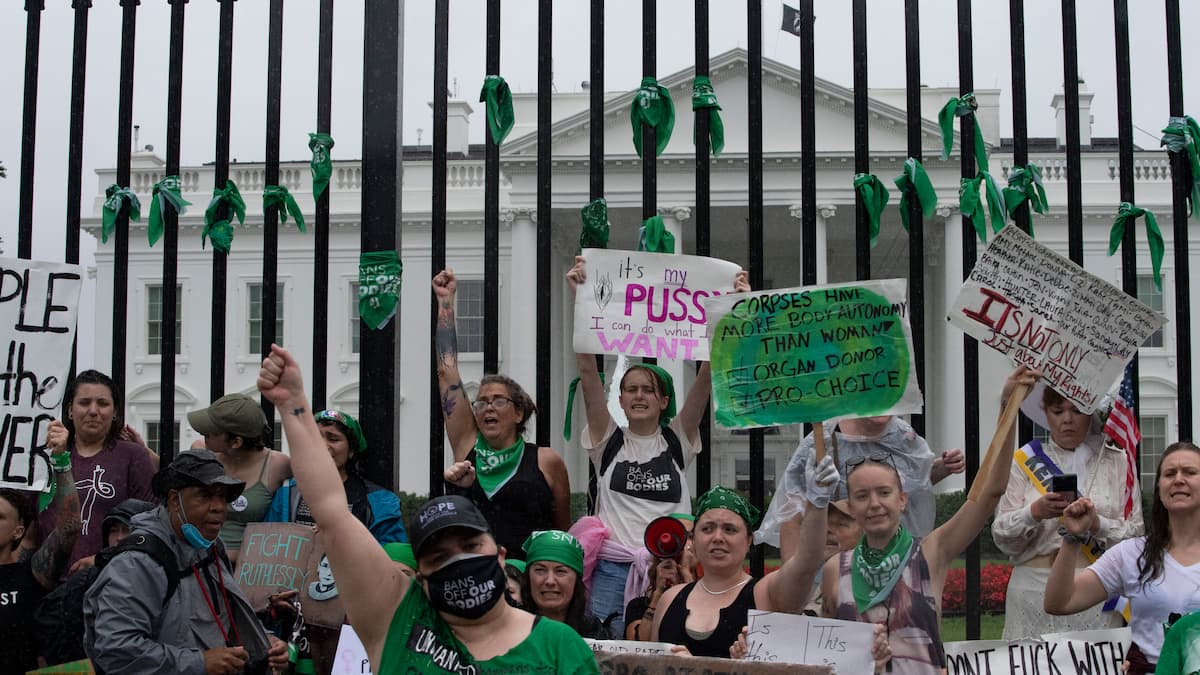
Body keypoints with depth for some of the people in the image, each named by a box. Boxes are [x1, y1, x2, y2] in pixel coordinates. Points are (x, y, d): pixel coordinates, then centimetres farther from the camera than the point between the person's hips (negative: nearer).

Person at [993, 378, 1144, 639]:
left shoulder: (1116, 461, 10)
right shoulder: (1025, 461, 9)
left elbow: (1135, 532, 3)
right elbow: (1002, 537, 3)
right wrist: (1034, 513, -14)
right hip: (1034, 586, 0)